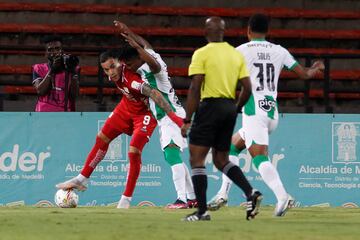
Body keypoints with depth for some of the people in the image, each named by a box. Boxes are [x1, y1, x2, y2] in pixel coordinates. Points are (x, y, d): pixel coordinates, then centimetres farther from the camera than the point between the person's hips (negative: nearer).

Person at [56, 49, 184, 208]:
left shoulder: (132, 80, -38)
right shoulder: (115, 75, -15)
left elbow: (155, 95, -45)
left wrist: (173, 116, -51)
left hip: (145, 113, -8)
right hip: (126, 107, 8)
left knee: (133, 152, -17)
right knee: (101, 139, 10)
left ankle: (126, 199, -3)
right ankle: (82, 180, 23)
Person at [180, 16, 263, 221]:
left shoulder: (202, 54, -6)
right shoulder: (237, 54, 10)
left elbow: (195, 89, -12)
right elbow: (248, 88, 6)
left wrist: (187, 120, -9)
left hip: (210, 106, -6)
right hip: (229, 108, 6)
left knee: (197, 159, 0)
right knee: (221, 160, 17)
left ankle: (202, 211, -6)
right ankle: (251, 193, -2)